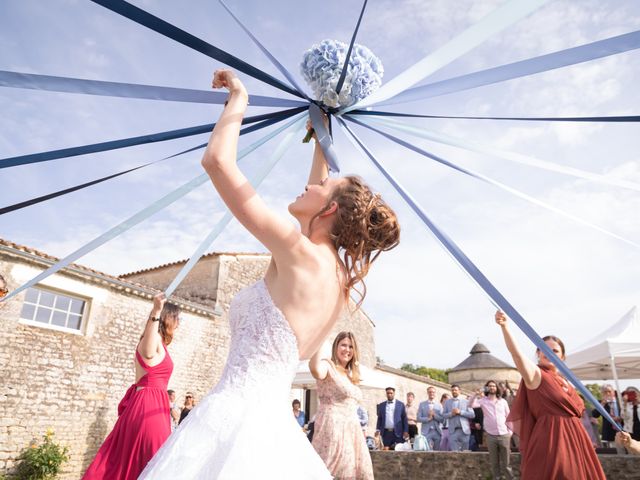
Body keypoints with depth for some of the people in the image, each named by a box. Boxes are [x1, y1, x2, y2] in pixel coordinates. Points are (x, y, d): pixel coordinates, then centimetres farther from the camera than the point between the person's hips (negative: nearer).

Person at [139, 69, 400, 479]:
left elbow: (217, 160, -13)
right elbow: (318, 192, 27)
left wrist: (239, 99, 2)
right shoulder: (340, 276, 9)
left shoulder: (301, 253, -14)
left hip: (236, 418, -8)